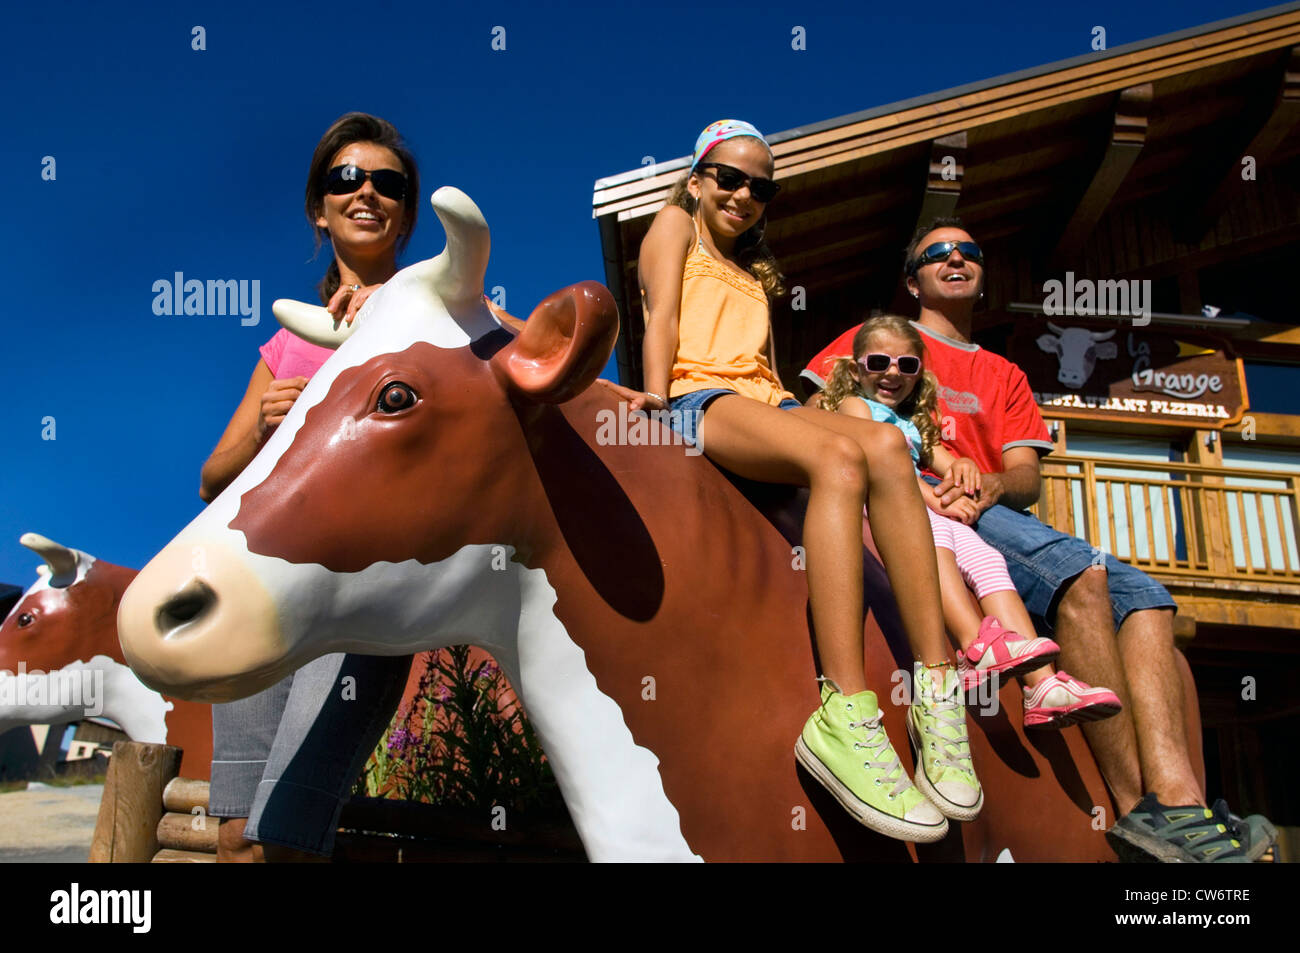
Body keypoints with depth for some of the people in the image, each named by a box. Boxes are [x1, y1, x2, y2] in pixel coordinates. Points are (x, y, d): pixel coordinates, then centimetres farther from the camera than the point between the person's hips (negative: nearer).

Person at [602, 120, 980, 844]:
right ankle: (845, 720, -46)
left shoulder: (759, 267, 37)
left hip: (766, 403, 6)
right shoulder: (677, 222, 20)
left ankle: (937, 689, -36)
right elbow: (662, 313, 4)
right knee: (839, 455, -35)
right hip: (699, 397, -6)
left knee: (885, 444, -27)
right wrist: (657, 389, -12)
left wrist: (792, 404, 9)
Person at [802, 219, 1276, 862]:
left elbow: (1025, 476, 16)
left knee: (1143, 594, -19)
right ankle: (1139, 808, -34)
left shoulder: (1004, 375, 32)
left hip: (990, 510, 6)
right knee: (1080, 571, -31)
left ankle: (1178, 801, -36)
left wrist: (989, 486, -12)